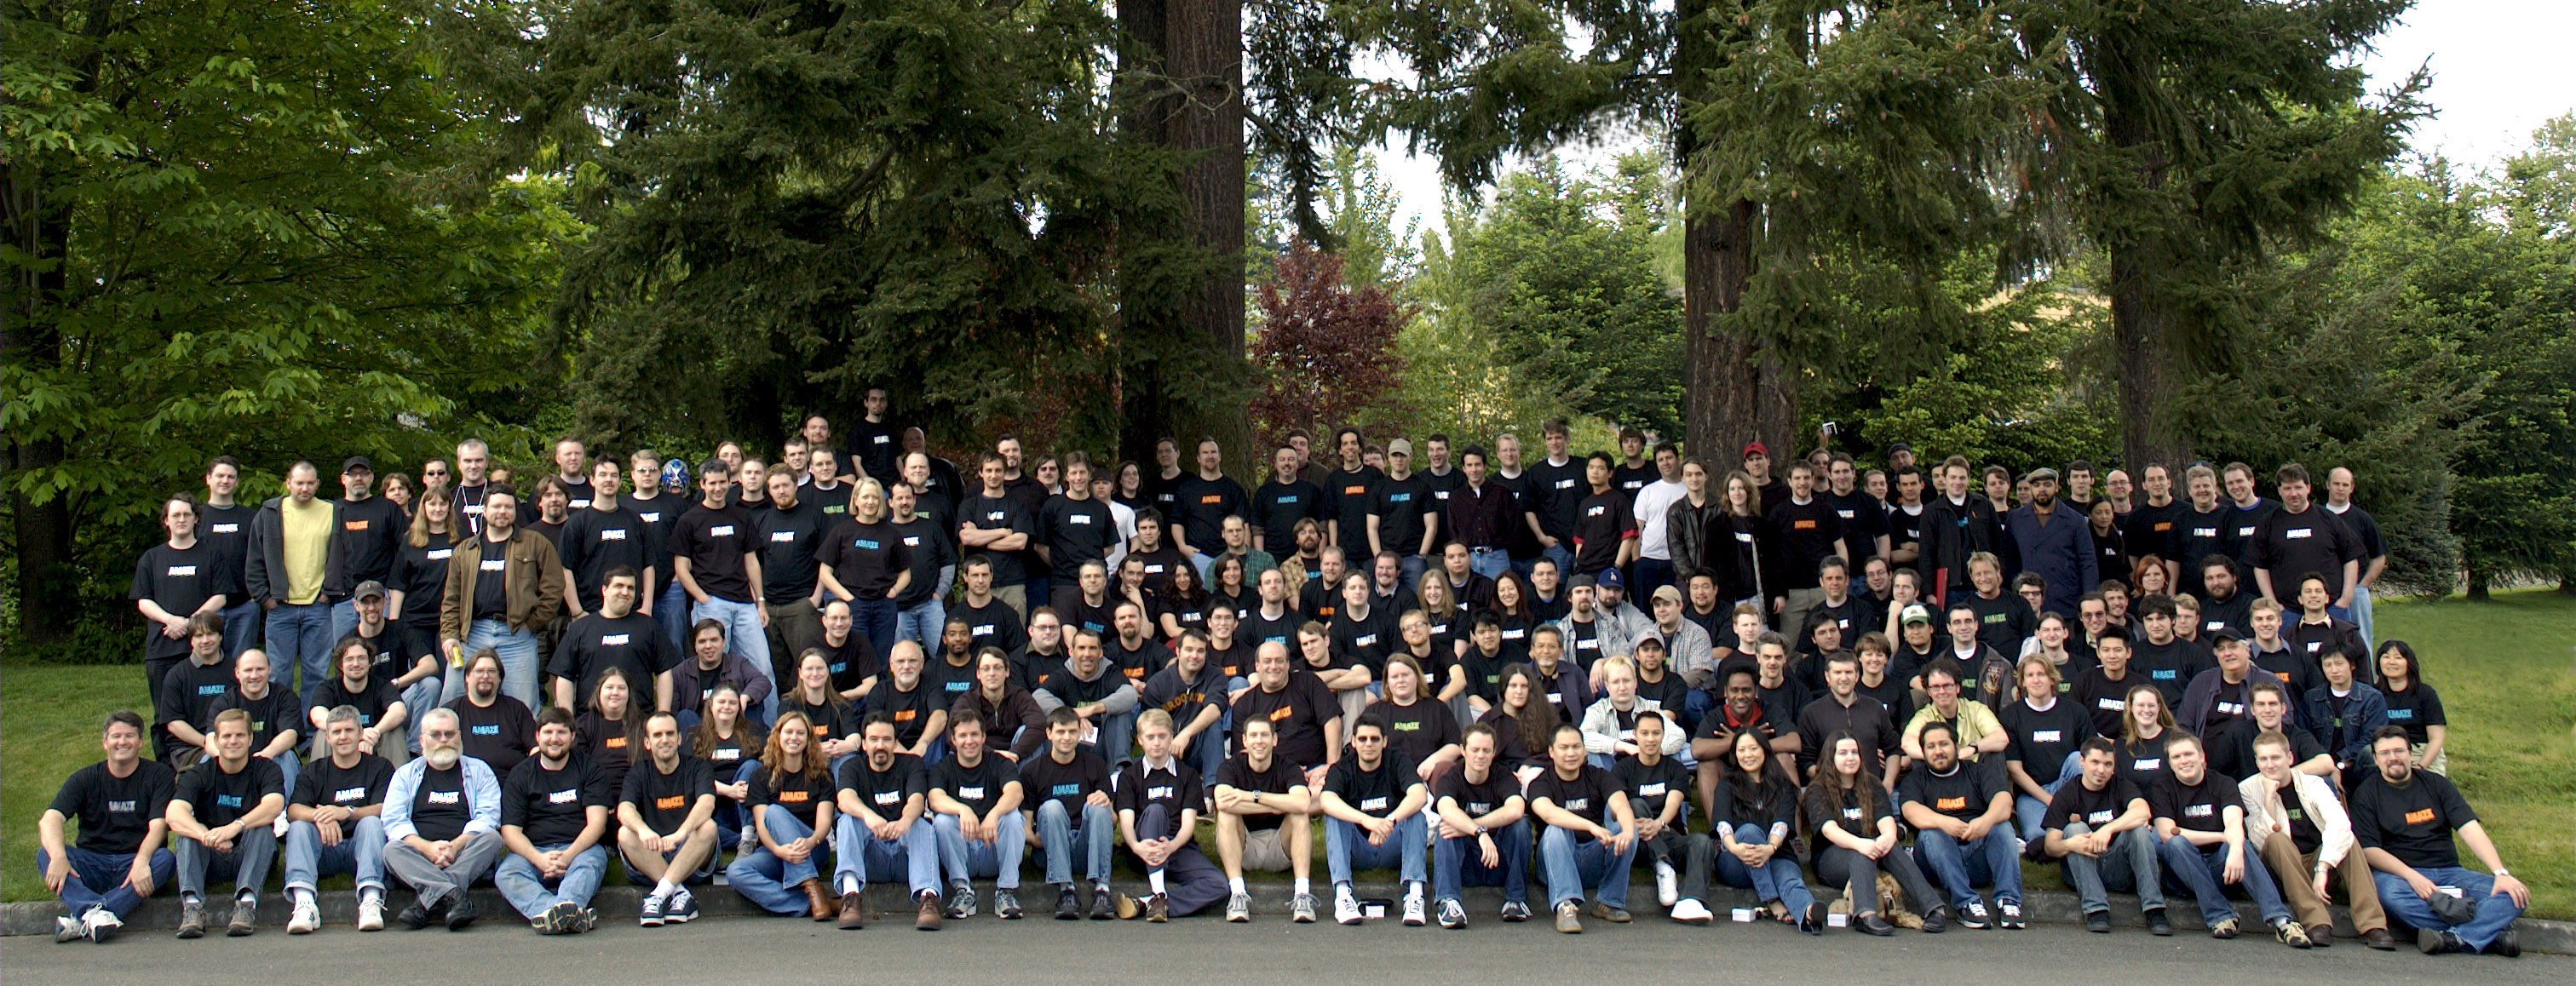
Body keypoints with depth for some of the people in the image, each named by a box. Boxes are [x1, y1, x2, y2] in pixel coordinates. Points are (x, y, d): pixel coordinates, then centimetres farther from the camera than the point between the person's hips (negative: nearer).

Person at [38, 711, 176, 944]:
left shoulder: (158, 775, 3)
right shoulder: (85, 779, 7)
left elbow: (158, 825, -10)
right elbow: (49, 820, -9)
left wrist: (141, 861, -31)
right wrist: (59, 857, -31)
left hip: (136, 860, -2)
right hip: (91, 863, 2)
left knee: (165, 859, -32)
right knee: (45, 854, -25)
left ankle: (82, 920, -41)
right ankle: (95, 912, -48)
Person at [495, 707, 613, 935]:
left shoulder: (589, 770, 13)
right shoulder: (520, 775, 15)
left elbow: (597, 823, 2)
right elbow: (510, 831, 4)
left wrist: (569, 855, -17)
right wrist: (539, 859, -16)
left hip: (579, 849, 0)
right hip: (533, 852, 1)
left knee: (589, 864, -35)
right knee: (506, 874, -32)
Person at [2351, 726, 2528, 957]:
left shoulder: (2436, 784, 11)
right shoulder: (2366, 793, 3)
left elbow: (2471, 830, 0)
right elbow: (2369, 850, -6)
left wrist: (2501, 873, -15)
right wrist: (2411, 876, -21)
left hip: (2448, 871, 4)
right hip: (2399, 874, -4)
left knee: (2517, 894, -20)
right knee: (2389, 893, -39)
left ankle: (2453, 938, -40)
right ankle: (2489, 931, -35)